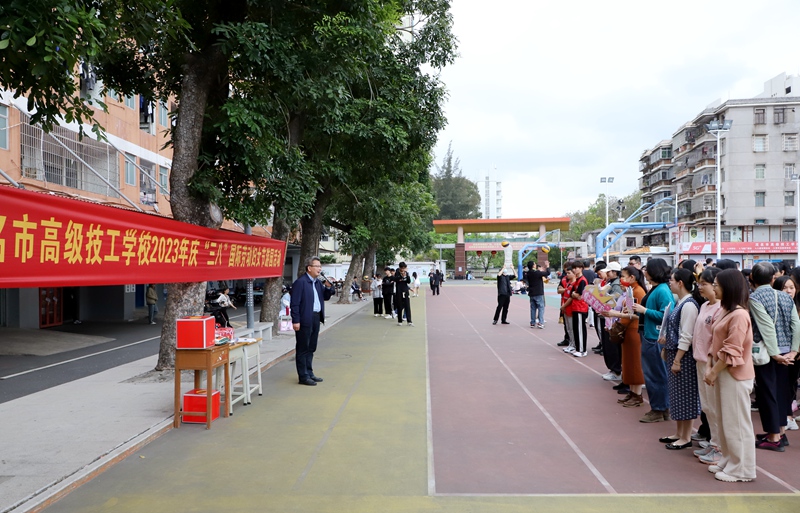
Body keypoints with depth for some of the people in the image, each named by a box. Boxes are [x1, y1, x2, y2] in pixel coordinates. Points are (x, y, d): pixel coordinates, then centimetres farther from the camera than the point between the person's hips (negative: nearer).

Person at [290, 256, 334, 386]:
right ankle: (303, 377, 8)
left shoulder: (318, 282, 12)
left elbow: (326, 297, 17)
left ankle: (309, 373, 27)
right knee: (303, 349, 1)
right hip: (305, 320, -8)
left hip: (316, 319, 8)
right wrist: (295, 321, -19)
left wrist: (328, 287, -1)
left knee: (311, 348, 17)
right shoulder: (300, 282, -13)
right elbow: (295, 303, -15)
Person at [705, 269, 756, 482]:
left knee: (736, 423, 1)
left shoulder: (739, 315, -19)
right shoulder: (726, 311, 11)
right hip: (723, 373, 9)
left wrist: (714, 372, -13)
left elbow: (731, 353, -20)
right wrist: (709, 367, 2)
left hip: (735, 376, -9)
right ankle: (728, 462, 28)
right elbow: (715, 344, 12)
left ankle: (741, 469, 13)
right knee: (725, 421, 16)